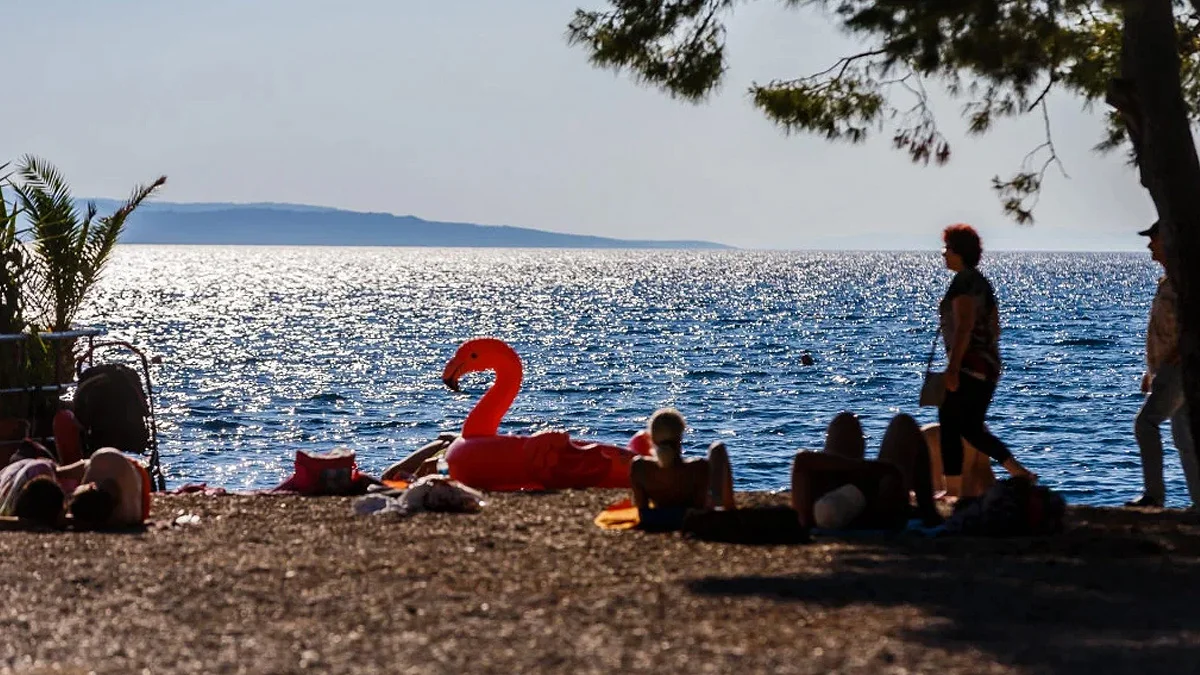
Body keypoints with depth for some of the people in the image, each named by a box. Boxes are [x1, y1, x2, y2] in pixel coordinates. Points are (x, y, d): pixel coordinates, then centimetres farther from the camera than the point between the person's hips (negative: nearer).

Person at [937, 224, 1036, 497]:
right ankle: (1020, 473, 9)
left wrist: (953, 368, -24)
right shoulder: (982, 281, 18)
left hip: (968, 365, -10)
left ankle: (953, 490, -7)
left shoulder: (963, 280, -11)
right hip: (988, 364, 10)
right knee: (971, 428, 14)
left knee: (949, 426, -5)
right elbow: (994, 327, 21)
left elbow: (964, 325, -21)